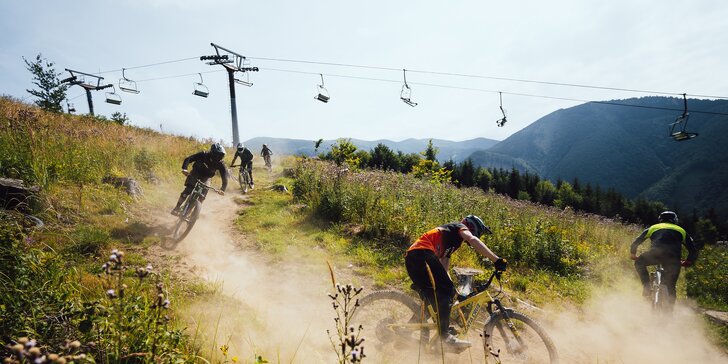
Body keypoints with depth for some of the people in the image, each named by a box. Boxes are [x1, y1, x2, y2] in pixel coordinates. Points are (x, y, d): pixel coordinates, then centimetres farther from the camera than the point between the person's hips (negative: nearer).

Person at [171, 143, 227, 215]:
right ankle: (176, 208, -6)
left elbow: (224, 178, -25)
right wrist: (184, 169, -48)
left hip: (204, 180, 2)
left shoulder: (220, 164, -23)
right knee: (187, 192, -19)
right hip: (194, 176, -2)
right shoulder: (203, 155, -27)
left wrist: (222, 189, -42)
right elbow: (188, 159, -29)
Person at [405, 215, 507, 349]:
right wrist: (497, 260, -19)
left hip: (411, 259, 10)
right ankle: (445, 334, -14)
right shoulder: (459, 227, 11)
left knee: (434, 298, 13)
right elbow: (473, 240, -12)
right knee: (447, 290, -12)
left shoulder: (451, 240, 35)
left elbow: (443, 268, 34)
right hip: (422, 254, -10)